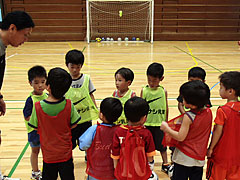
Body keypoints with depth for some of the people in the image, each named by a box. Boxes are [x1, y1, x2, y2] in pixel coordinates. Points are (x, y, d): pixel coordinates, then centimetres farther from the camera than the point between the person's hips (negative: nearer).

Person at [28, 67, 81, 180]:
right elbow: (73, 125, -6)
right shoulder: (69, 105, -19)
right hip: (66, 153, 0)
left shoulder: (38, 107, -20)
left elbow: (35, 127, -6)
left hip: (48, 155, 0)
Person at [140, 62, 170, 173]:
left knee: (162, 144, 14)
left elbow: (166, 108, 5)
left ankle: (165, 164, 32)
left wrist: (166, 122, 9)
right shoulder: (144, 90, -7)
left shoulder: (163, 91, -5)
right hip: (147, 123, 0)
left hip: (160, 123, 1)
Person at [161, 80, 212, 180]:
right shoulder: (208, 112, -5)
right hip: (200, 158, 6)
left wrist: (167, 128, -9)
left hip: (184, 157, -6)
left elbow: (180, 137, -19)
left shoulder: (188, 116, -24)